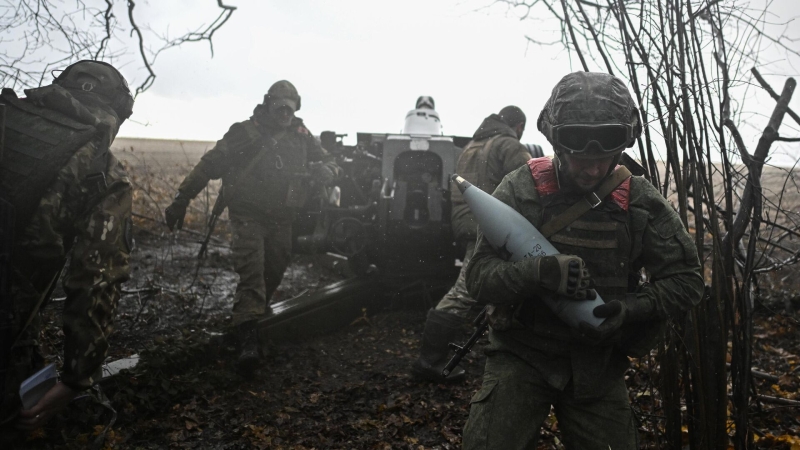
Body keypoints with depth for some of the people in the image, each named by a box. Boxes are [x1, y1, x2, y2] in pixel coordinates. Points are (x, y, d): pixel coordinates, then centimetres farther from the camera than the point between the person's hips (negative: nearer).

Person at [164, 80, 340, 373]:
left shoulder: (301, 137, 7)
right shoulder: (245, 132, -5)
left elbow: (329, 163, 11)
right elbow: (210, 165, -3)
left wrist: (326, 170, -16)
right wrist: (181, 200, -5)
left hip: (281, 219, 5)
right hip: (249, 215, -4)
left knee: (275, 270, 13)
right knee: (251, 272, -16)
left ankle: (261, 309, 39)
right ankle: (247, 335, -22)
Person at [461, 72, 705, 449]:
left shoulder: (640, 201, -5)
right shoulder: (520, 189, -11)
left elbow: (685, 280, 1)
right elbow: (479, 277, -14)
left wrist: (631, 308, -18)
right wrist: (540, 271, -34)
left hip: (598, 362, 3)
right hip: (523, 355, -2)